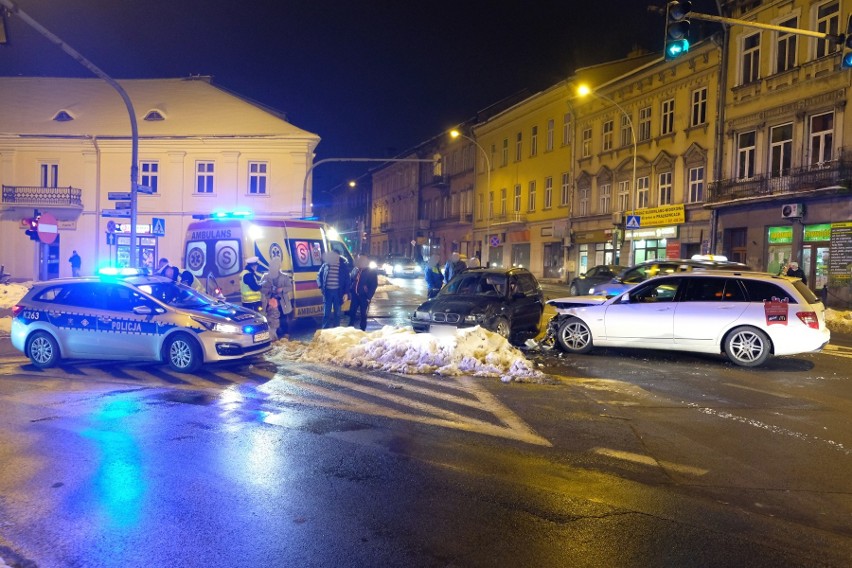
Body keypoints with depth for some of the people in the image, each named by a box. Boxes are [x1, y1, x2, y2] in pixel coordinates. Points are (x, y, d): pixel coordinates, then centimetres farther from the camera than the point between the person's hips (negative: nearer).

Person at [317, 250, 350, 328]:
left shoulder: (344, 266, -5)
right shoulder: (326, 264, -1)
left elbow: (347, 280, -2)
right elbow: (319, 275, 14)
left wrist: (346, 293, -5)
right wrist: (321, 286, 4)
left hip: (338, 292, -1)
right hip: (327, 291, 1)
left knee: (337, 313, 11)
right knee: (326, 313, 6)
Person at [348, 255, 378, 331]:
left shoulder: (371, 272, -6)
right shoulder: (355, 270, 6)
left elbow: (374, 285, -7)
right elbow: (351, 281, 15)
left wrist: (368, 297, -12)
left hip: (364, 296, -4)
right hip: (355, 295, 4)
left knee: (363, 314, 5)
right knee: (352, 312, 6)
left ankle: (362, 330, 15)